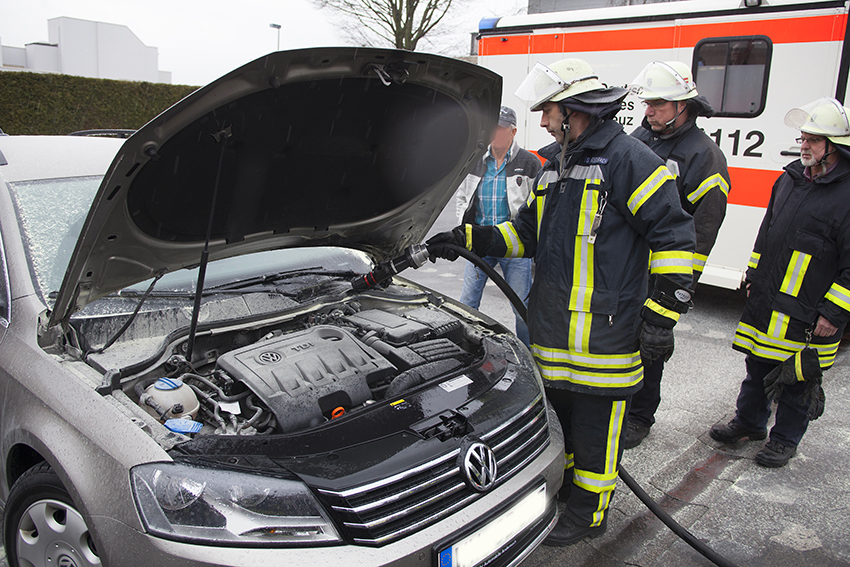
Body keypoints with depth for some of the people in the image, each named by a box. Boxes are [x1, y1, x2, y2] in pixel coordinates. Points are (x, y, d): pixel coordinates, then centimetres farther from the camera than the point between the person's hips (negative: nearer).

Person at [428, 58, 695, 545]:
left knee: (595, 426, 6)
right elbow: (527, 232, 21)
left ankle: (589, 513, 25)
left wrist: (664, 311, -15)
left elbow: (676, 238, -12)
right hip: (553, 329, 8)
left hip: (603, 331, -8)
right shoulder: (554, 163, 15)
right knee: (558, 417, 21)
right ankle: (561, 486, 41)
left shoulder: (627, 159, -11)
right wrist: (469, 239, 10)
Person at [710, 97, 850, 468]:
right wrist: (753, 277, 19)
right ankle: (749, 422, 36)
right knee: (758, 367, 18)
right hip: (765, 300, 6)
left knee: (797, 380, 8)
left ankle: (785, 439, 27)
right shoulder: (790, 178, 9)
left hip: (808, 315, -6)